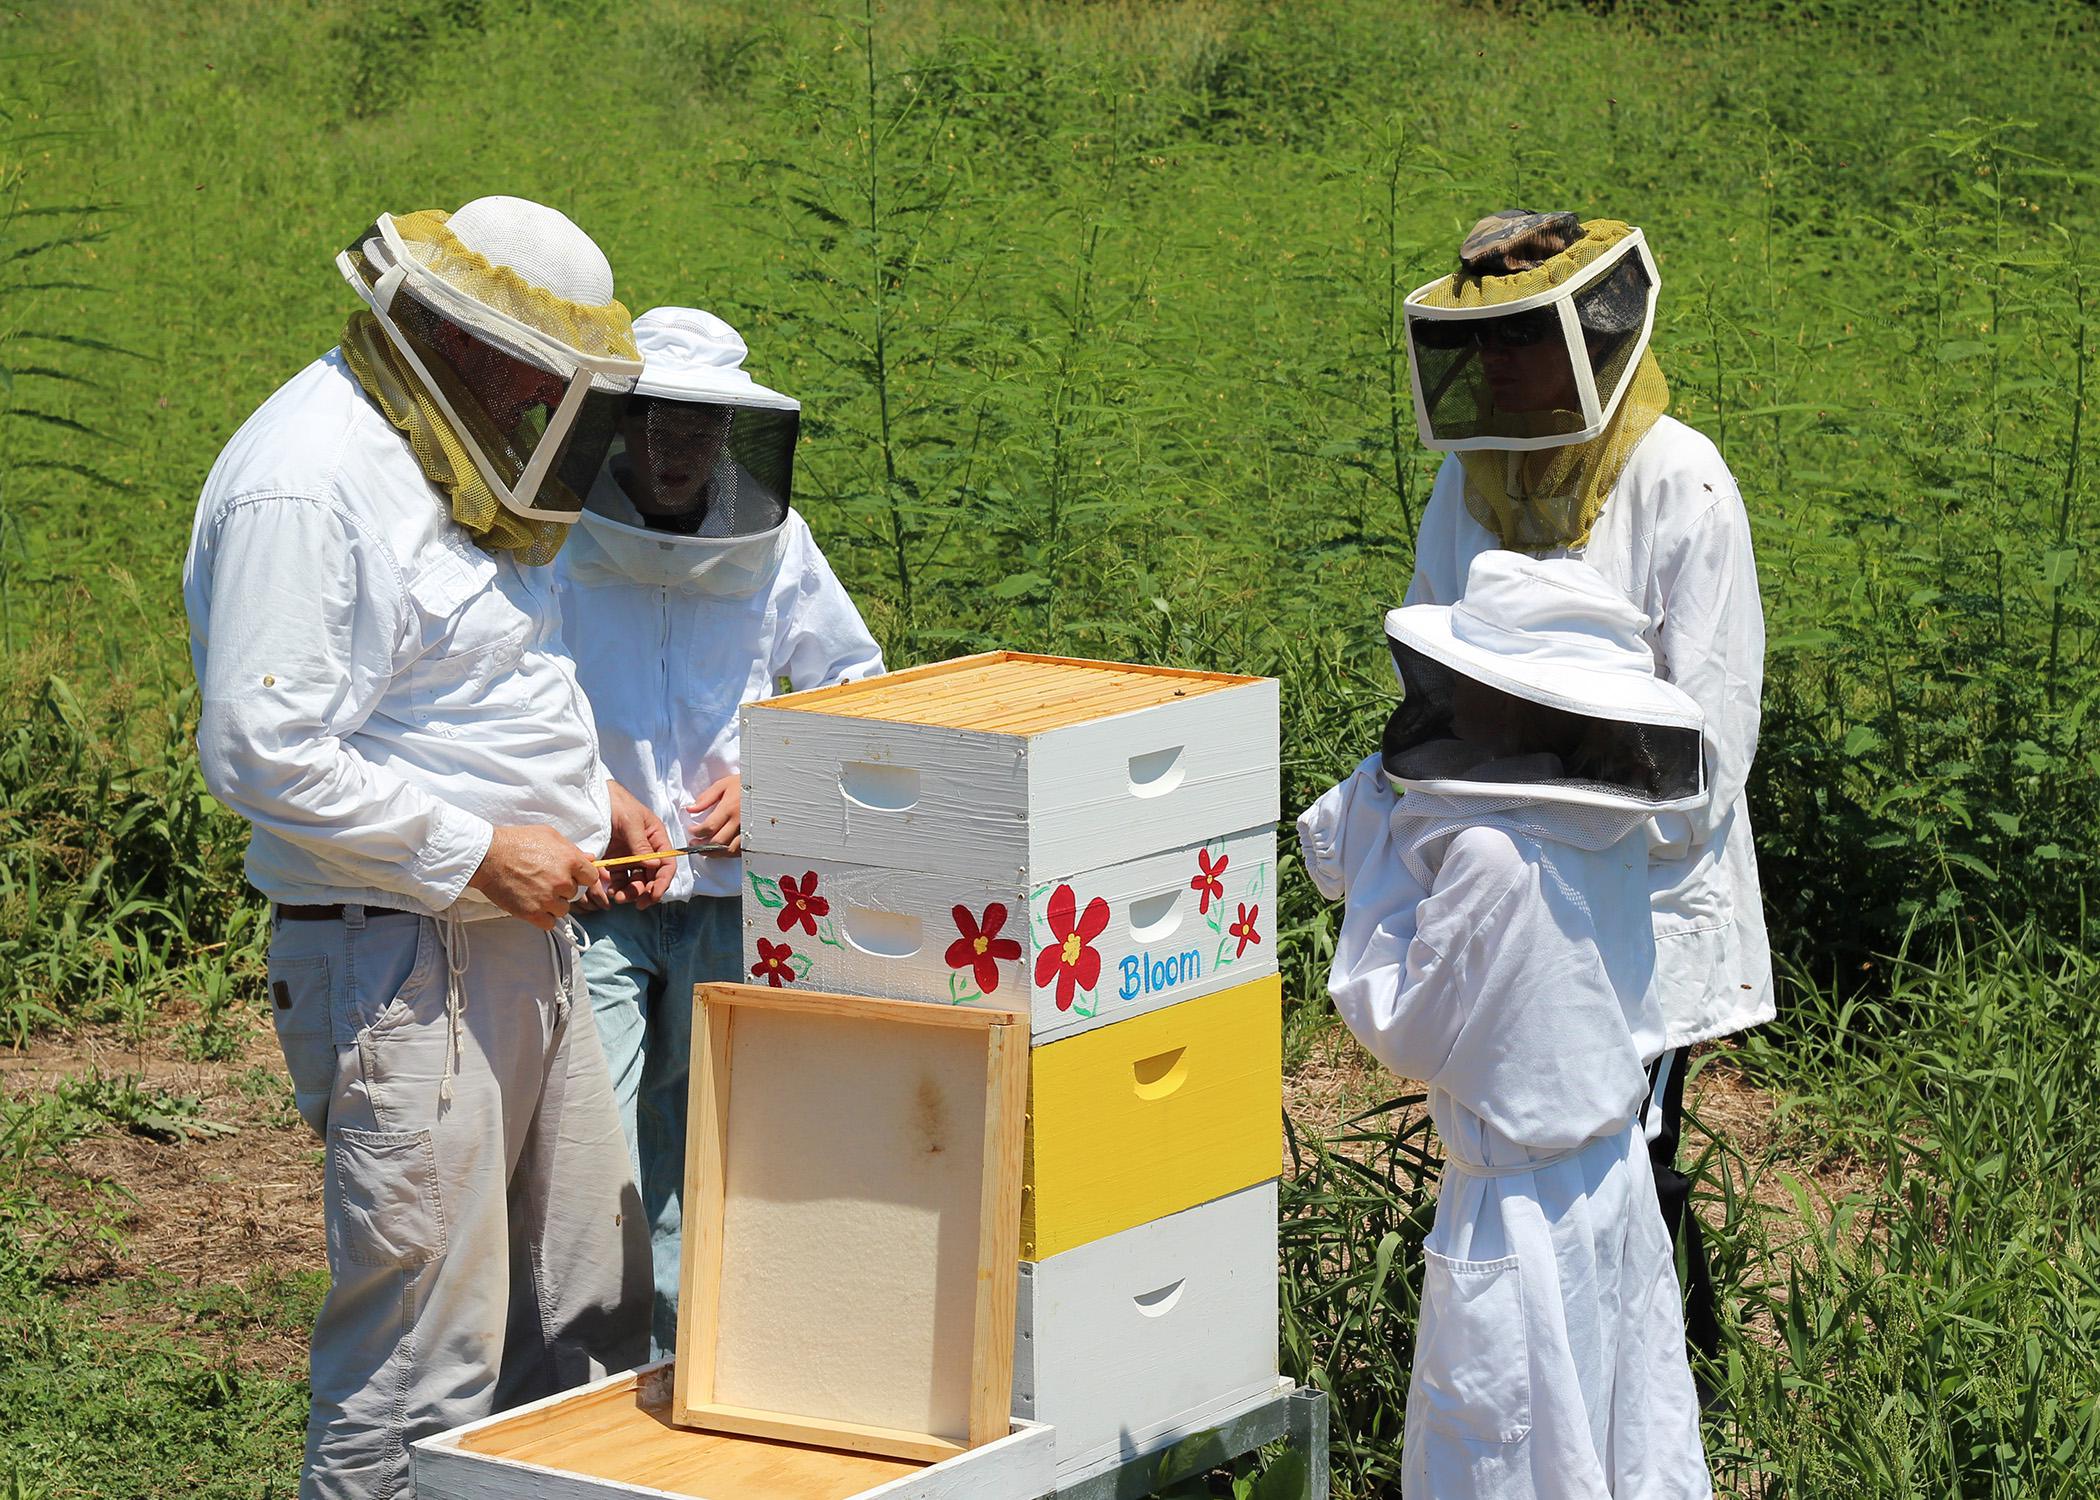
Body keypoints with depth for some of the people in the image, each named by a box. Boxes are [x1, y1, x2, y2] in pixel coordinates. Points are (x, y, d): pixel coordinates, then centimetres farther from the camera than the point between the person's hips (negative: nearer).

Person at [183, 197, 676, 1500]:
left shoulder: (450, 464, 14)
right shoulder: (305, 485, -18)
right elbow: (264, 752, -24)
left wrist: (591, 792, 10)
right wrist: (477, 850, -20)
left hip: (526, 945, 10)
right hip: (401, 968, -10)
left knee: (589, 1316, 15)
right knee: (423, 1357, -7)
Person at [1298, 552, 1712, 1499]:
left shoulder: (1492, 855, -24)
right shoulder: (1612, 836, 0)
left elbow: (1406, 1034, -13)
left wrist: (1381, 867, -7)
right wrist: (1399, 843, 4)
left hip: (1518, 1209, -8)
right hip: (1616, 1178, 8)